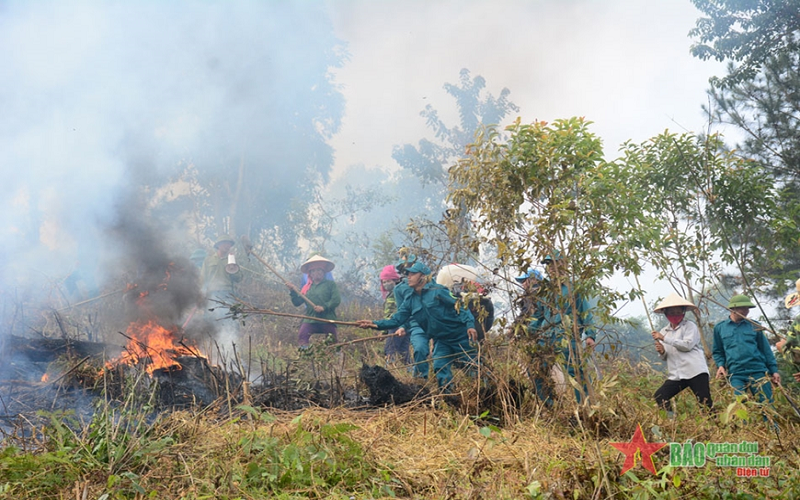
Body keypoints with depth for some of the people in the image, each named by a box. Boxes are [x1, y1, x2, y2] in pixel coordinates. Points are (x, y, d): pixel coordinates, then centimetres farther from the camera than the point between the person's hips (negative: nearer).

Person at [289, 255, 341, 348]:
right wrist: (292, 292, -1)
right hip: (310, 320, 2)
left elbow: (336, 300, -5)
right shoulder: (307, 287, 17)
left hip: (327, 320, -2)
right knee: (301, 337, -19)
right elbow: (297, 302, 14)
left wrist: (324, 307, -16)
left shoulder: (331, 284, 7)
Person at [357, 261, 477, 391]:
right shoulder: (409, 300, 3)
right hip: (441, 340, 5)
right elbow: (396, 320, -1)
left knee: (472, 364, 3)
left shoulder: (438, 291, -14)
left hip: (459, 336, -5)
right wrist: (374, 324, -13)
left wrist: (470, 324, -25)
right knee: (440, 367, -5)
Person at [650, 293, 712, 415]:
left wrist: (664, 338, -15)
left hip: (695, 372, -5)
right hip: (676, 375, 5)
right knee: (658, 397, -8)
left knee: (705, 403, -8)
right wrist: (661, 352, -5)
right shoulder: (664, 331, 17)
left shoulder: (690, 326, 2)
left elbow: (687, 344, -14)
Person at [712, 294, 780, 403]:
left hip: (758, 371, 1)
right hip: (735, 375, -1)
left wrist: (774, 370, 9)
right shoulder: (719, 328, 8)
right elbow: (718, 351, 16)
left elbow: (765, 349, 13)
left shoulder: (754, 326, 10)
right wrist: (720, 365, -1)